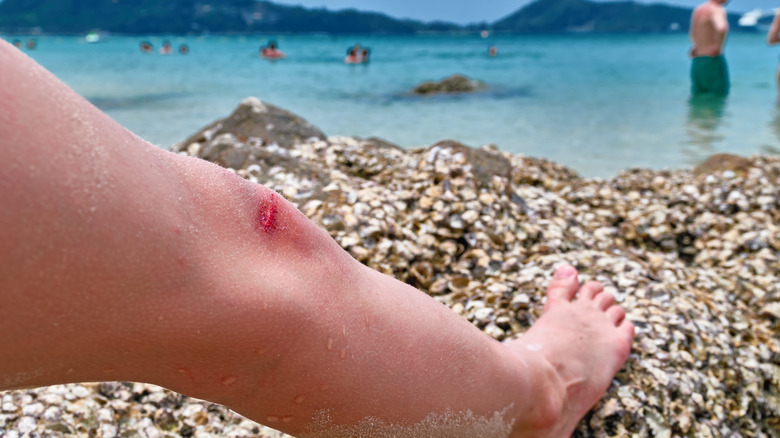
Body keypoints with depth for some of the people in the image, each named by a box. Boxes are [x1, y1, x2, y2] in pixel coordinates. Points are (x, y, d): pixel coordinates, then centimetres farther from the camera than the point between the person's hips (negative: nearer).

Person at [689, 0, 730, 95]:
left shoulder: (698, 9, 14)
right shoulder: (717, 10, -13)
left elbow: (693, 35, 29)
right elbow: (721, 29, -34)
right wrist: (718, 48, -20)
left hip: (696, 63, 8)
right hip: (713, 62, -8)